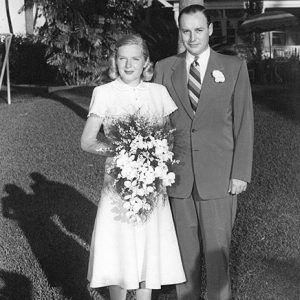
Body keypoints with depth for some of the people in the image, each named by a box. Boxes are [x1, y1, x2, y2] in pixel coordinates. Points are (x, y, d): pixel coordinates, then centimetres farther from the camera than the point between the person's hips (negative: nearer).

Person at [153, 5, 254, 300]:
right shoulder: (164, 68, 7)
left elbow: (243, 122, 1)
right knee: (184, 250, 9)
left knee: (217, 250, 2)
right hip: (177, 176, 2)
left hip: (219, 177, -1)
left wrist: (241, 173, -4)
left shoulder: (234, 67, 2)